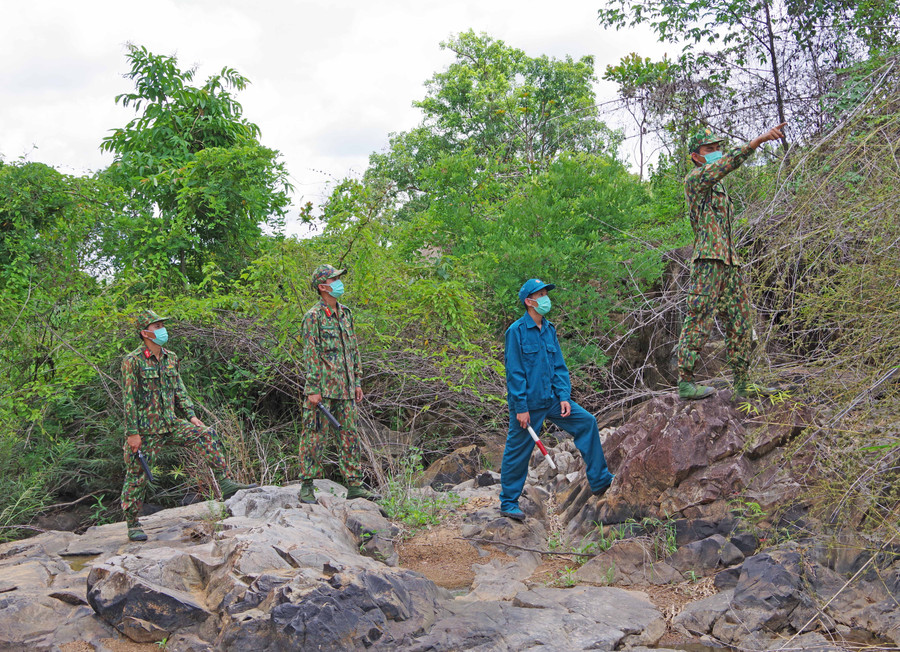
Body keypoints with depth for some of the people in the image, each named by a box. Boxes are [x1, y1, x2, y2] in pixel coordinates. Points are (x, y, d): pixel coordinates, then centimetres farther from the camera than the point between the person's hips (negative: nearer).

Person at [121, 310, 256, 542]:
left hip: (171, 424, 6)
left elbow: (179, 390, 16)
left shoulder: (170, 358, 9)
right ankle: (133, 525, 14)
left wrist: (191, 416, 6)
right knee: (137, 476, 1)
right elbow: (129, 399, -12)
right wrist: (133, 433, -14)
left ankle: (224, 483, -13)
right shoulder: (132, 361, -10)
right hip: (145, 429, -5)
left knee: (204, 434, -13)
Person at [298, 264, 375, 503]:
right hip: (322, 389, -7)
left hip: (345, 389, 7)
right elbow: (310, 355, -11)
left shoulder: (346, 314, 14)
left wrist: (357, 381, 15)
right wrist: (313, 389, -15)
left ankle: (354, 485, 12)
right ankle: (306, 487, 5)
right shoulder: (313, 317, -7)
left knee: (349, 435, 7)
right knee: (315, 437, -3)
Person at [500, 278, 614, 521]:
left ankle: (599, 481, 11)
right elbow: (514, 372, -14)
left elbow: (559, 367, 11)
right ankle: (508, 503, 16)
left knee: (586, 422, 3)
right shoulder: (516, 331, -12)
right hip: (528, 404, -7)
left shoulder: (549, 330, 9)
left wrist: (564, 397, 0)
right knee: (517, 453, 1)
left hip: (551, 399, 7)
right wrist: (521, 408, -17)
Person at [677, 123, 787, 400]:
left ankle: (742, 384, 9)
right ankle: (686, 382, -7)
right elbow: (728, 162, -19)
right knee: (698, 322, -9)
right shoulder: (695, 179, -2)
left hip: (730, 263, 9)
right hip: (708, 262, -9)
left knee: (741, 323, 6)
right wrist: (760, 140, -27)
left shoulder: (718, 187, 25)